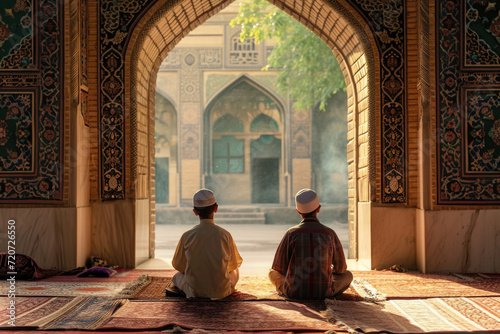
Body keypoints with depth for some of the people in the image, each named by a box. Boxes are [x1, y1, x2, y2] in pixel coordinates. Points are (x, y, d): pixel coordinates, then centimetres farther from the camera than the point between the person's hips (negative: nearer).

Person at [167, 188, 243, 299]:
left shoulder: (187, 236, -11)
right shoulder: (225, 235, -11)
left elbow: (178, 265, 3)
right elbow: (234, 264, 4)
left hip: (195, 291, 1)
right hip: (221, 292, -1)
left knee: (178, 275, 35)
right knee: (235, 271, 32)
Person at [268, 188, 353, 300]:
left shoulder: (291, 233, -5)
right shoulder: (329, 233, -3)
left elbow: (279, 267, 2)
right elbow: (341, 268, 8)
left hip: (294, 292, 0)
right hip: (324, 292, 0)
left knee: (272, 273, 28)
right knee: (348, 275, 27)